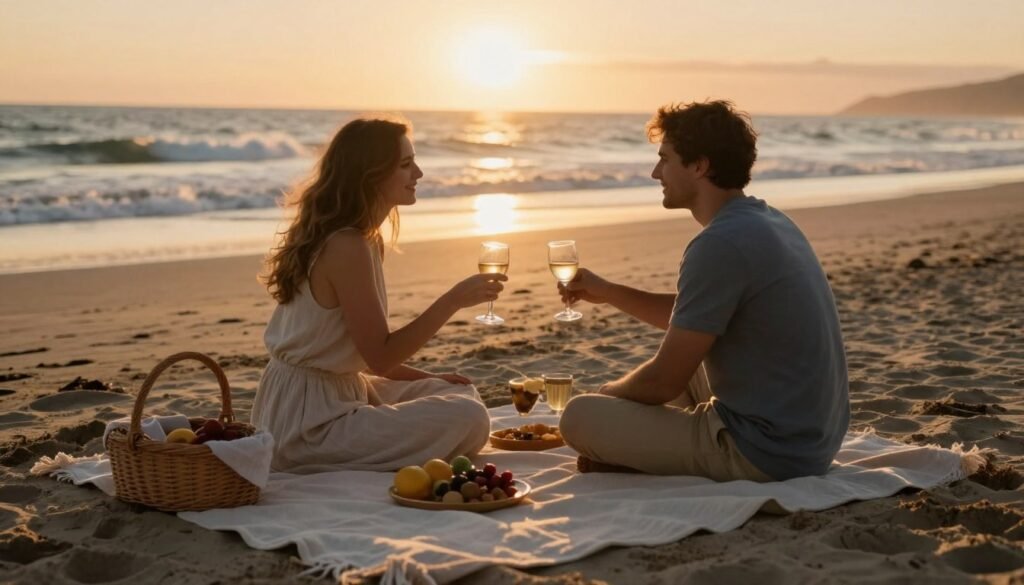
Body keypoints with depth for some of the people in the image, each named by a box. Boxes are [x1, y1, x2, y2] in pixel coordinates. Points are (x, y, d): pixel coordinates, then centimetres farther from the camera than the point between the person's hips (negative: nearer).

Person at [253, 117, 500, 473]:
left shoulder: (350, 237, 10)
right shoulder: (347, 246, -20)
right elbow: (380, 357, -21)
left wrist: (427, 378, 7)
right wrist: (453, 300, -20)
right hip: (308, 424, -10)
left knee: (460, 394, 16)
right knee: (468, 419, -18)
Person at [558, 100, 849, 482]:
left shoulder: (720, 244, -20)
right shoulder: (769, 221, 10)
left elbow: (663, 381, -16)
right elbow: (690, 320, 24)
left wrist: (606, 394, 4)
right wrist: (608, 292, 17)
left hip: (765, 453, -10)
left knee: (579, 417, -11)